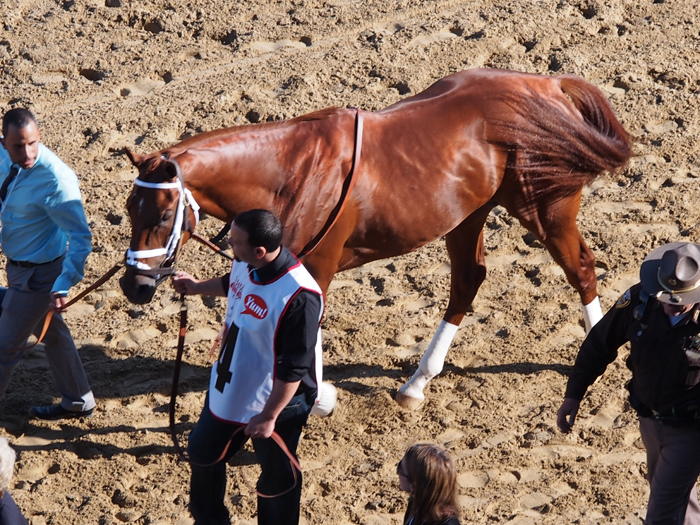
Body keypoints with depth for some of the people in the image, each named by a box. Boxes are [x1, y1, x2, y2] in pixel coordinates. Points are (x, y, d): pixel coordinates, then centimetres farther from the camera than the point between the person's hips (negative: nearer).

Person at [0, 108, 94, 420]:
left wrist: (63, 286, -38)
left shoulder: (55, 180, -33)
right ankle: (78, 402, 42)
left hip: (37, 274, -8)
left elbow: (80, 238, -30)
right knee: (52, 333, 24)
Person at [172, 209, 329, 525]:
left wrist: (269, 416, -24)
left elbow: (294, 369, -30)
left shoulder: (299, 297, -37)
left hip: (273, 401, -9)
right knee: (203, 452, 27)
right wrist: (196, 287, 19)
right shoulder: (246, 264, -13)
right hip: (229, 387, 9)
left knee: (276, 481, 14)